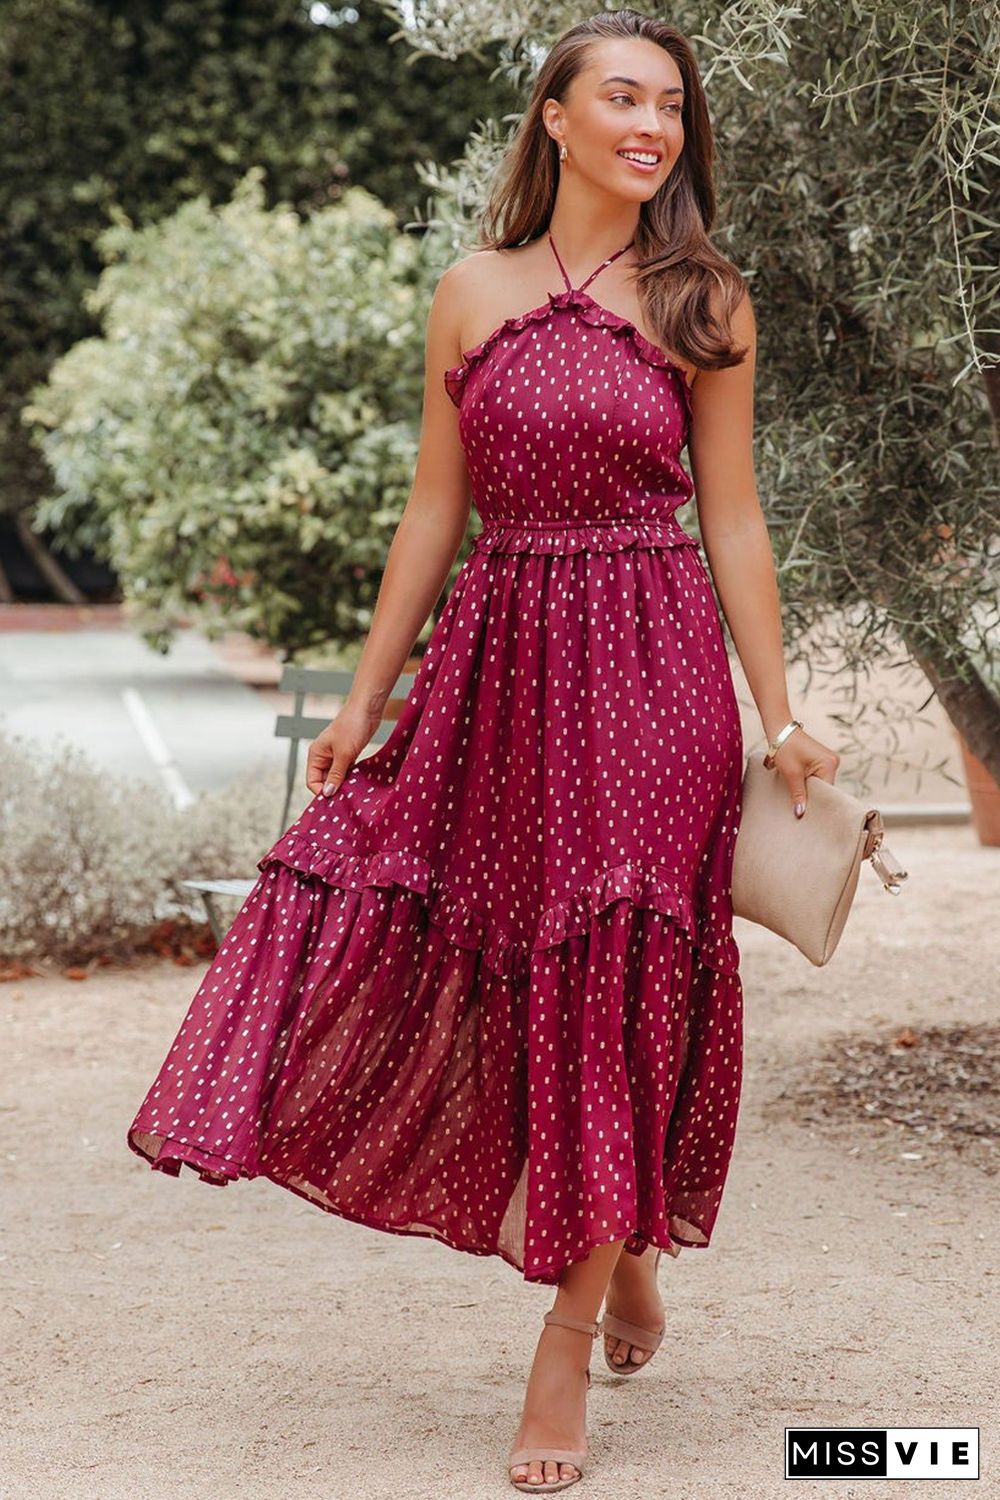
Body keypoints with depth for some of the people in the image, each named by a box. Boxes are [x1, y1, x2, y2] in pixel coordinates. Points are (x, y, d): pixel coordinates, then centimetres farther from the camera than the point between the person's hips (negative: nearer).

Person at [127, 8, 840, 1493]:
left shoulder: (705, 303, 1)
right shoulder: (473, 294, 6)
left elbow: (732, 520, 2)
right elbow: (437, 510, 9)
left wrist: (781, 718, -1)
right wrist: (364, 698, 8)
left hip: (651, 663, -2)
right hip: (497, 657, 3)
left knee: (616, 989, -1)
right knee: (454, 958, 2)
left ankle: (573, 1332, 12)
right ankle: (615, 1239, 27)